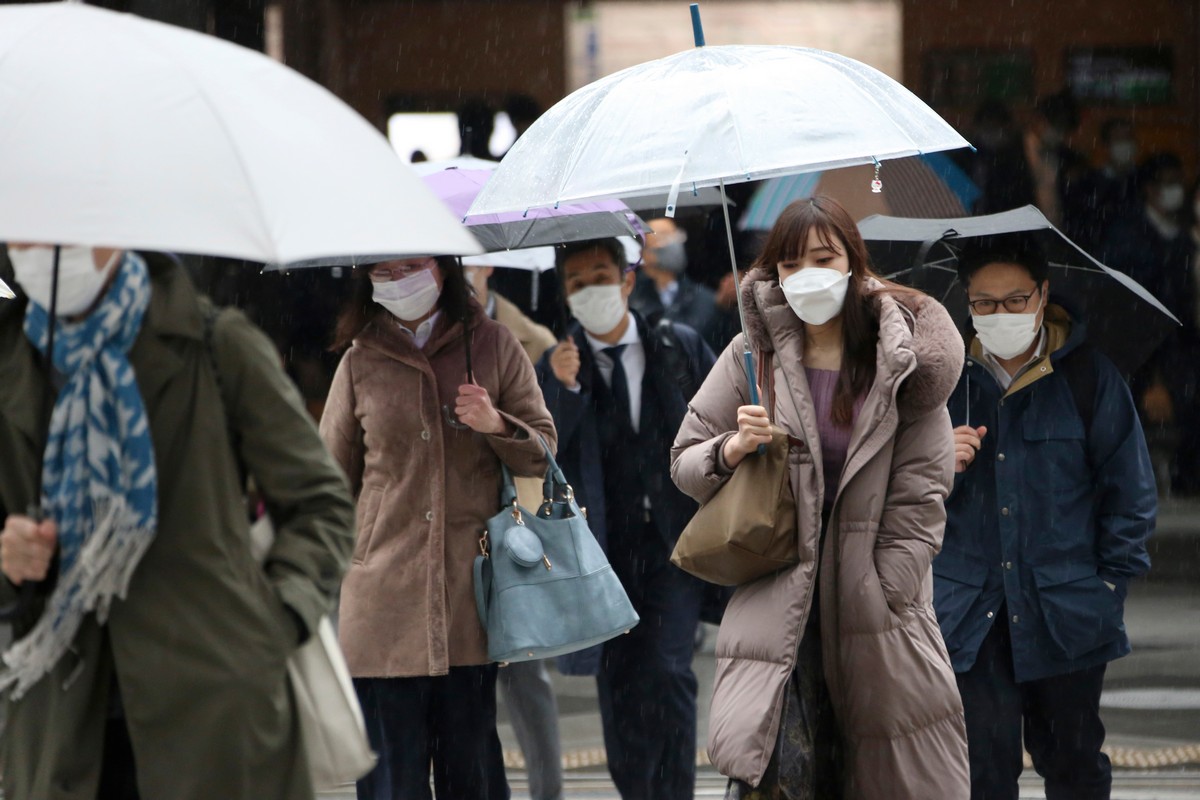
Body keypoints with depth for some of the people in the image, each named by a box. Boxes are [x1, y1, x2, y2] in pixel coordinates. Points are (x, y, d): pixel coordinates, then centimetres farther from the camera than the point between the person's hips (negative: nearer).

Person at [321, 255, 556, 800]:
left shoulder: (492, 345, 8)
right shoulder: (361, 360, 9)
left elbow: (545, 452, 12)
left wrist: (497, 426, -8)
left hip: (470, 598, 0)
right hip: (385, 603, 0)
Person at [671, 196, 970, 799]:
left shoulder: (903, 357, 2)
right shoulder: (752, 354, 5)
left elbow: (921, 496, 1)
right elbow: (684, 463, 11)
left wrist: (883, 601, -6)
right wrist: (734, 449, -11)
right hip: (778, 602, 0)